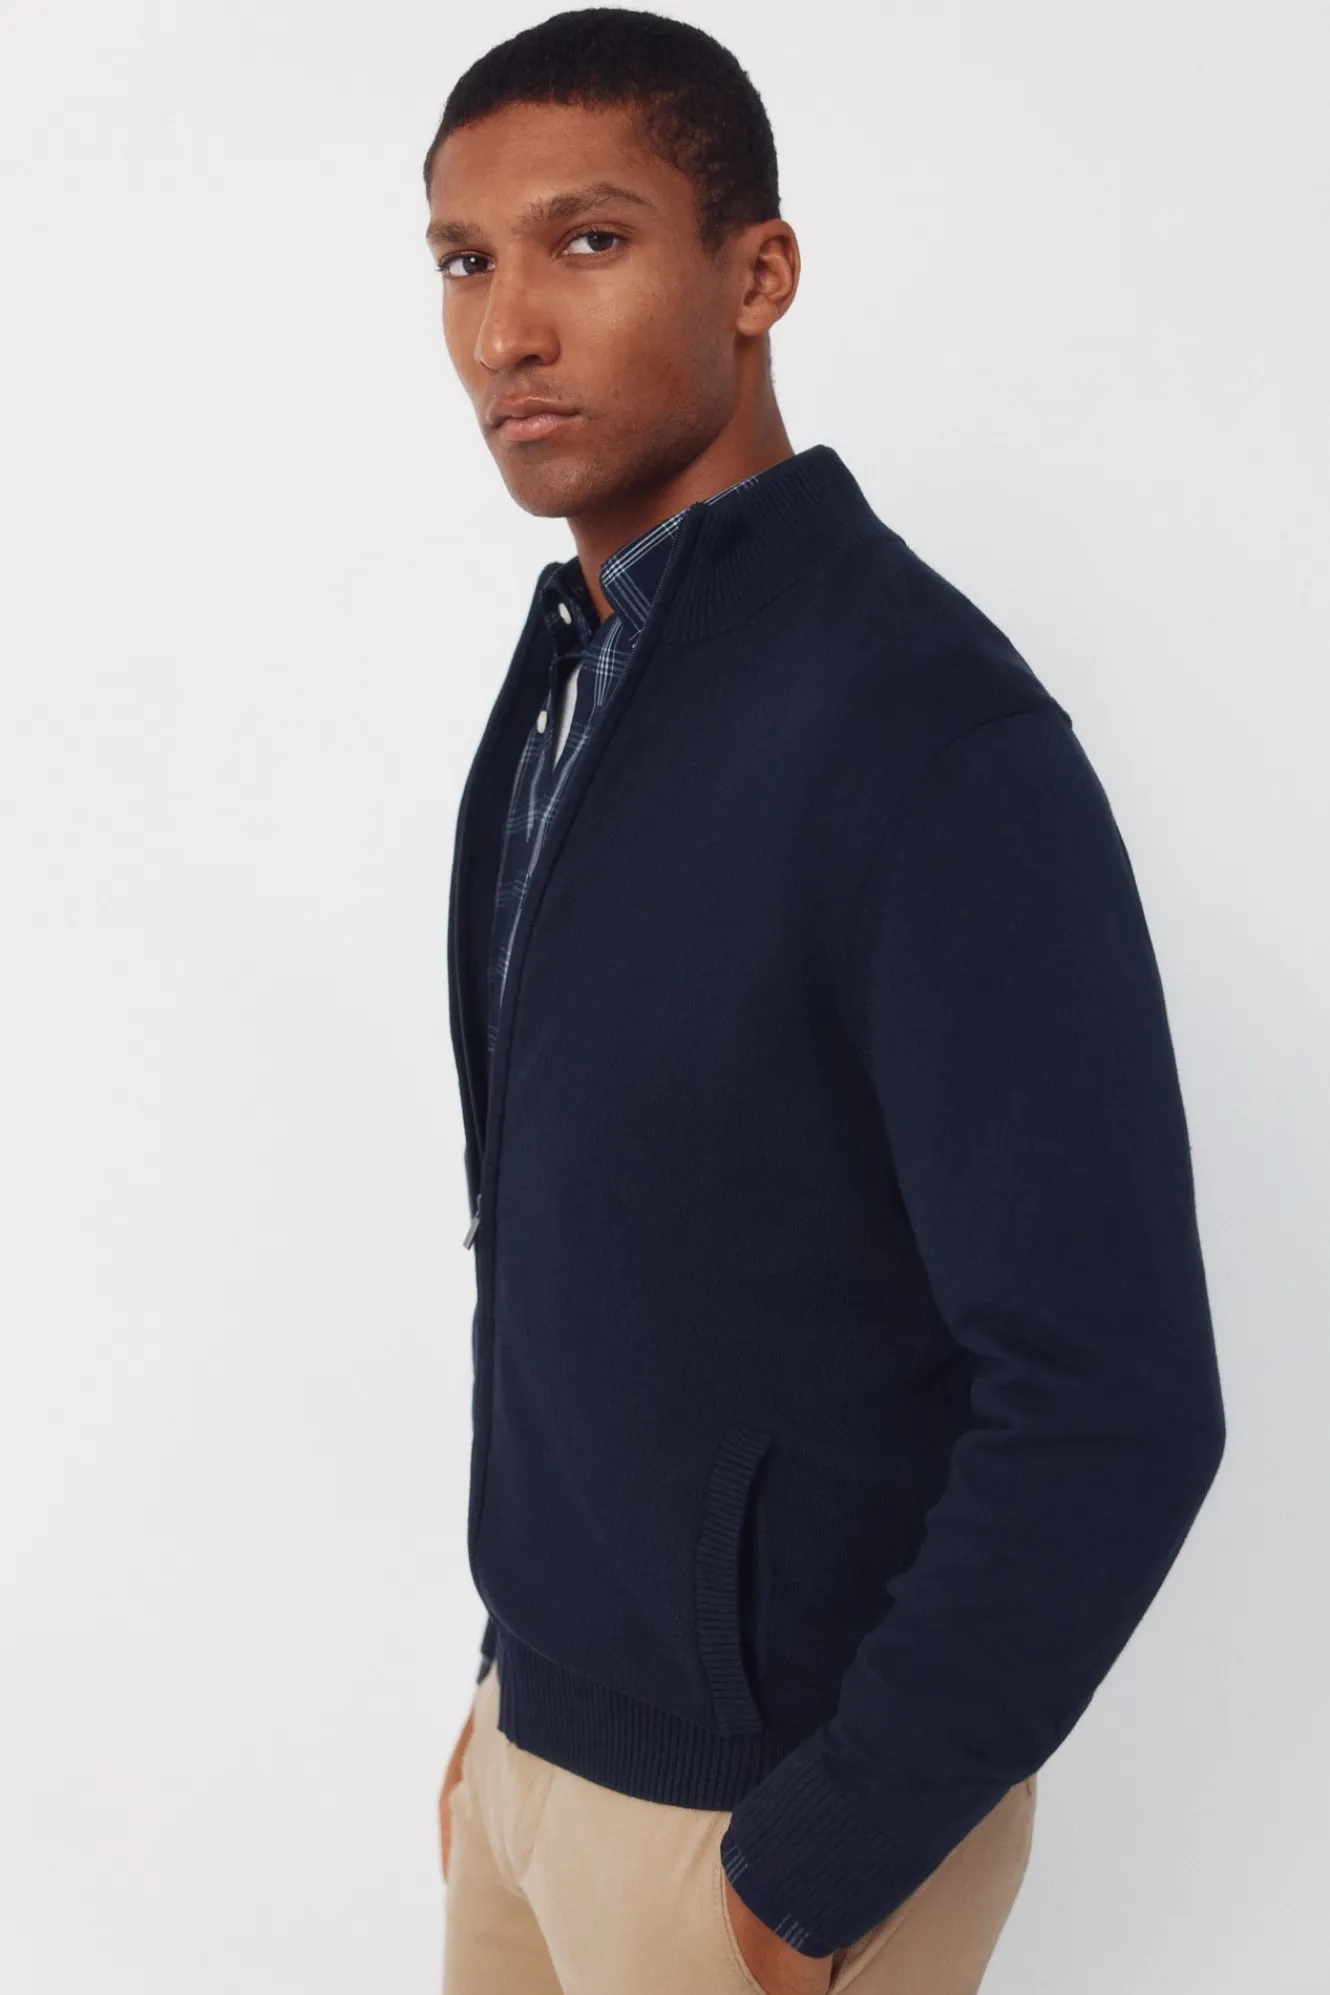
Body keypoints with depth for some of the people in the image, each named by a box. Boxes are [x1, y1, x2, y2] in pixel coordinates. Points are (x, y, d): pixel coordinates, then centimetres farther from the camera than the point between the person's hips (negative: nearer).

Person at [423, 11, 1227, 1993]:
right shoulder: (572, 665, 4)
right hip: (545, 1721, 8)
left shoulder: (927, 732, -23)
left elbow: (1113, 1404, -25)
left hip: (763, 1810, -7)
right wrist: (517, 1664, 14)